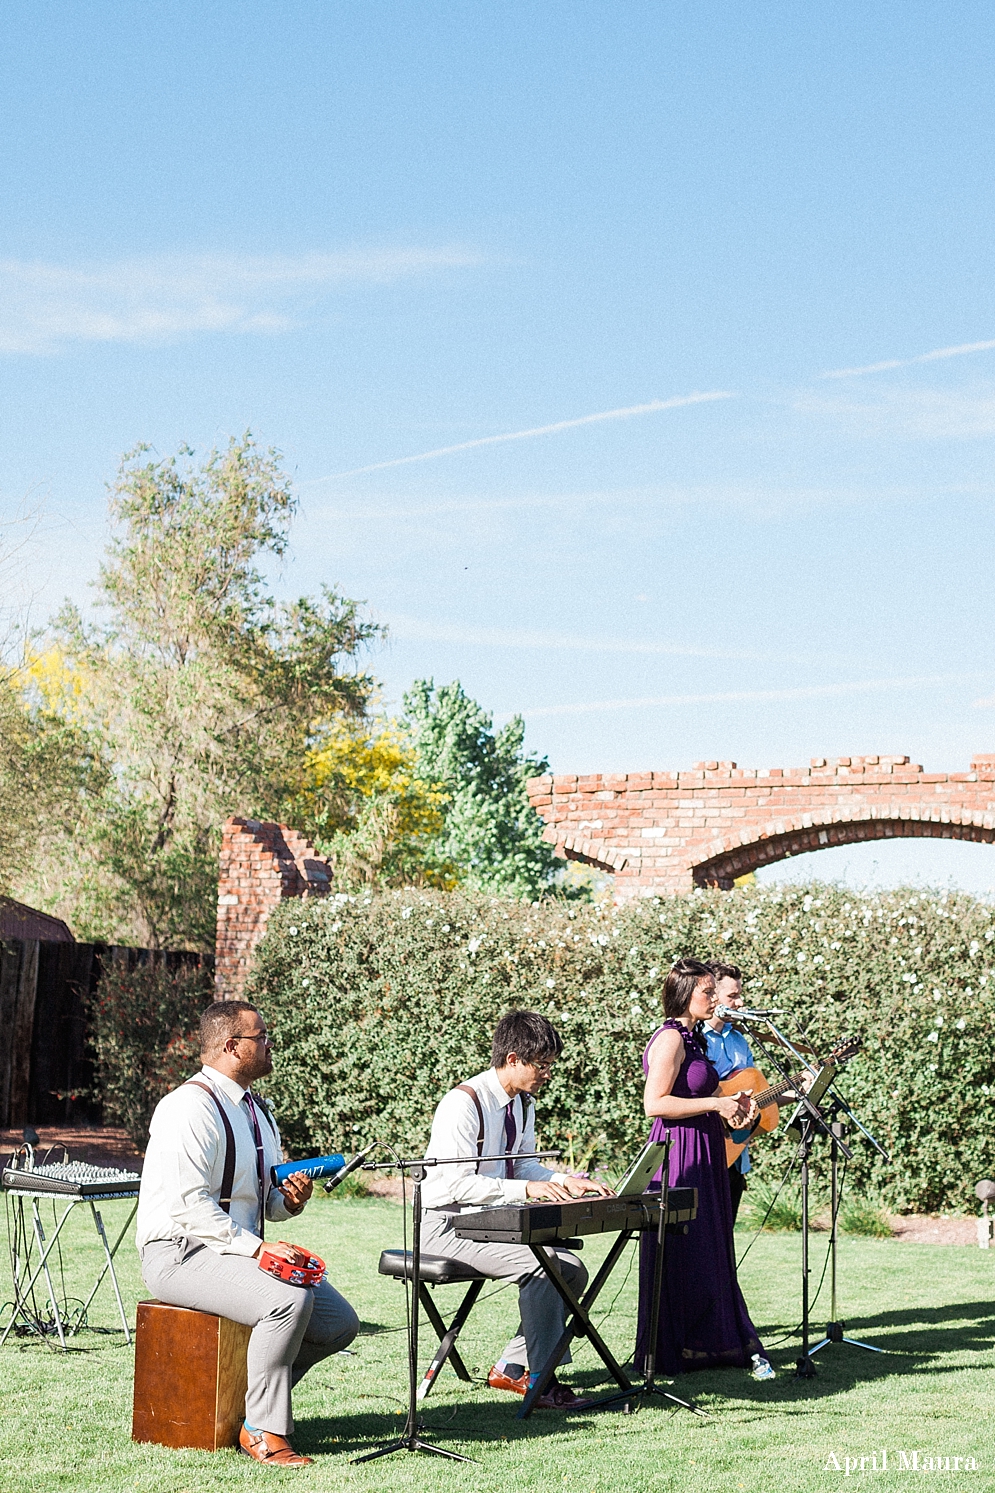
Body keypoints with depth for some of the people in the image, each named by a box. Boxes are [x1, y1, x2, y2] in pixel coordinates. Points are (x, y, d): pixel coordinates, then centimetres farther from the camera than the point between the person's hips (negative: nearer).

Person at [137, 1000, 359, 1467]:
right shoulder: (190, 1107, -15)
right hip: (180, 1253, -9)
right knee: (291, 1300, -31)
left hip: (241, 1250, 9)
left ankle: (245, 1399, 7)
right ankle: (263, 1432, -18)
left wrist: (291, 1201, -1)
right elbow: (189, 1204, -23)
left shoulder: (257, 1111, 16)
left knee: (339, 1322, -2)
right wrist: (257, 1248, -27)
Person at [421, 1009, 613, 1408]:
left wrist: (566, 1181, -3)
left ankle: (511, 1368, 4)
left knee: (572, 1271, -3)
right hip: (450, 1226, -9)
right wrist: (526, 1189, -33)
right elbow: (457, 1184, -26)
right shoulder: (464, 1103, -20)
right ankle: (539, 1381, -18)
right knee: (542, 1263, -27)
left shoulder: (523, 1103, 9)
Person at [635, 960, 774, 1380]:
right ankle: (673, 1351, 5)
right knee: (682, 1255, -3)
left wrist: (729, 1105, 11)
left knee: (709, 1251, 12)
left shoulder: (690, 1038, 16)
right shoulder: (670, 1038, -14)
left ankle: (706, 1344, 19)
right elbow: (654, 1104, -22)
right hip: (679, 1154, -10)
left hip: (702, 1156, 10)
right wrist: (715, 1103, -20)